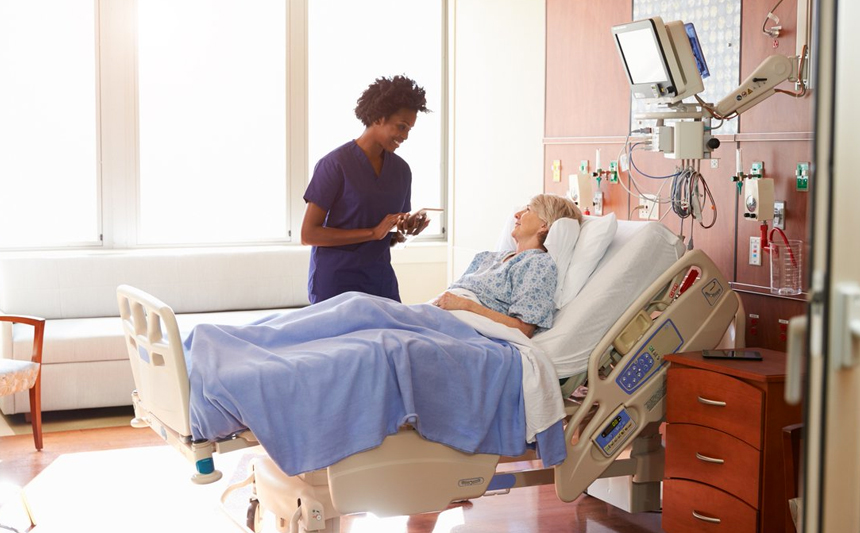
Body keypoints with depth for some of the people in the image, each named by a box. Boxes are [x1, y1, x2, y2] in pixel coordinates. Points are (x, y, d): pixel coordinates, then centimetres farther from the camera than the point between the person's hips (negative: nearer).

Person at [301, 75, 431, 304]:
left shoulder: (401, 169, 7)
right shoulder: (336, 164, -11)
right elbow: (308, 234, -14)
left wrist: (405, 230, -6)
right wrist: (373, 232, -19)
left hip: (381, 277, 5)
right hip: (337, 281, -5)